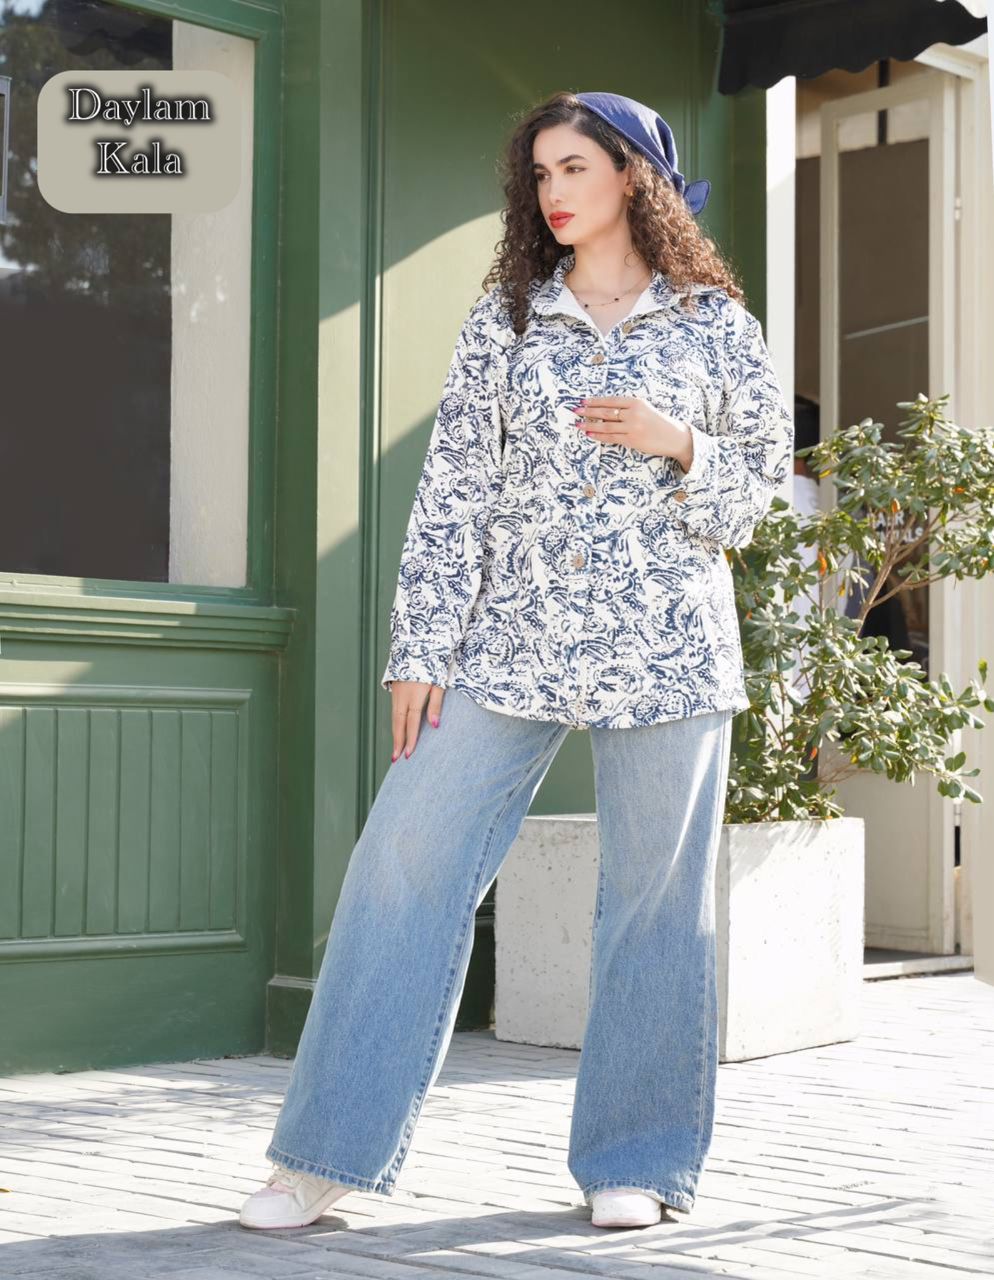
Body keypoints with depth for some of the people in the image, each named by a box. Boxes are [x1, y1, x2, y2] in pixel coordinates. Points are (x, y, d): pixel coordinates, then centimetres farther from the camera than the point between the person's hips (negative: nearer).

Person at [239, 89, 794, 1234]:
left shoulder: (712, 322, 6)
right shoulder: (504, 317, 9)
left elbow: (758, 483, 10)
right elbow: (452, 487, 4)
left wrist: (677, 445, -10)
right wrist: (422, 648, -2)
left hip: (666, 646, -1)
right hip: (512, 641, 1)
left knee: (656, 898, 3)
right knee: (405, 863, -5)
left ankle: (636, 1161, 17)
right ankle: (325, 1155, 2)